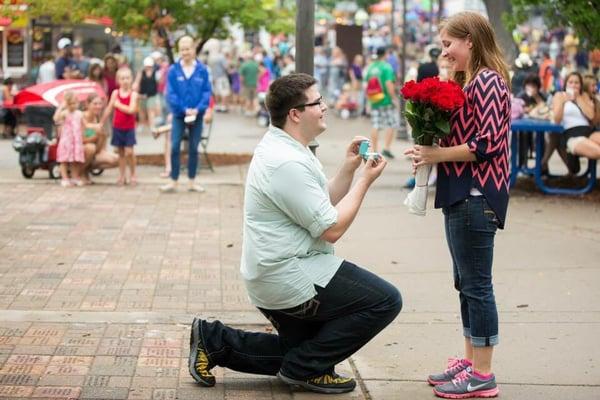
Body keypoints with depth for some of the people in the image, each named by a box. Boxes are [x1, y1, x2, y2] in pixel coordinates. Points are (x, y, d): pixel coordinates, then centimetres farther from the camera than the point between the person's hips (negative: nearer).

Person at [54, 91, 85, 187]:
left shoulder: (79, 114, 8)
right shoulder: (65, 113, -8)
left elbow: (82, 127, 18)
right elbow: (56, 118, -28)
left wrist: (82, 138, 14)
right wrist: (61, 107, -24)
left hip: (77, 141, 4)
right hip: (66, 140, -4)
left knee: (76, 161, 8)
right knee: (64, 160, -2)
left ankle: (75, 178, 17)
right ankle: (64, 179, 1)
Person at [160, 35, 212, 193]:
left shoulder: (202, 70, -4)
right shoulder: (173, 70, -5)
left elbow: (207, 92, -4)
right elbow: (171, 93, -7)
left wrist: (198, 109, -17)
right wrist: (184, 109, -15)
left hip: (197, 114, 1)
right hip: (179, 115, -1)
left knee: (193, 148, 9)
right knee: (175, 147, -6)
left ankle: (192, 181, 17)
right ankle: (173, 181, 1)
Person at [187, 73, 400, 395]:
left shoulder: (282, 148, 11)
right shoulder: (288, 163, -22)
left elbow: (323, 205, 15)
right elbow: (331, 229, -20)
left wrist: (349, 169, 2)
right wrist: (365, 181, -12)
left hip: (272, 279, 11)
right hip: (291, 279, -11)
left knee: (297, 352, 25)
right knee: (386, 301, -9)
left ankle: (214, 341, 15)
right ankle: (306, 368, -3)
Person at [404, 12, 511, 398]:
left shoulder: (487, 82, -13)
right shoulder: (469, 81, 18)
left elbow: (488, 144, -19)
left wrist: (438, 154, -15)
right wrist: (432, 150, 3)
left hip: (477, 196, -10)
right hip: (462, 194, 10)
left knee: (476, 284, -6)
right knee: (467, 284, 15)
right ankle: (471, 362, 23)